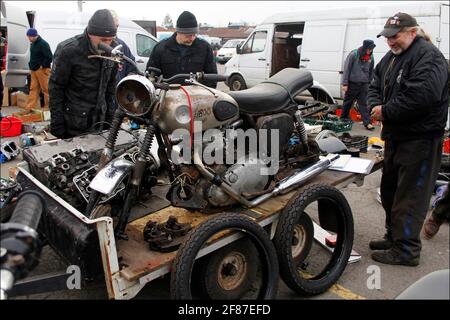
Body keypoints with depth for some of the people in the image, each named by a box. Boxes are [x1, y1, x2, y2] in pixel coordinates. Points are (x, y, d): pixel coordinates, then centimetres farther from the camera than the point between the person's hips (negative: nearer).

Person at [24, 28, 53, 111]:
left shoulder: (43, 44, -14)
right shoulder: (33, 44, 15)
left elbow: (50, 57, -20)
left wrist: (42, 66, -16)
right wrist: (31, 66, 17)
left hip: (42, 70, -9)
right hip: (34, 70, 9)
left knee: (46, 89, -2)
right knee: (33, 89, 8)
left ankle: (48, 107, 8)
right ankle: (29, 107, 10)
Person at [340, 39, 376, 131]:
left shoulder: (371, 57, 5)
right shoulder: (354, 54, -10)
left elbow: (371, 71, 17)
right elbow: (347, 69, -9)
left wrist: (369, 82, 17)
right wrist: (345, 84, -11)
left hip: (364, 84, 3)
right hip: (352, 83, -3)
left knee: (363, 104, 1)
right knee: (347, 102, 9)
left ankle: (367, 123, -1)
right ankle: (343, 119, 25)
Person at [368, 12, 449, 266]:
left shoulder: (428, 56, -14)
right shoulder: (391, 57, 15)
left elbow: (423, 95, -28)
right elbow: (376, 86, 18)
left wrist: (387, 112, -19)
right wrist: (376, 106, -4)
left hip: (420, 139, -10)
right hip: (395, 136, 10)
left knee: (409, 197, -4)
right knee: (390, 190, 17)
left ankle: (406, 250, 6)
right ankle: (394, 237, 32)